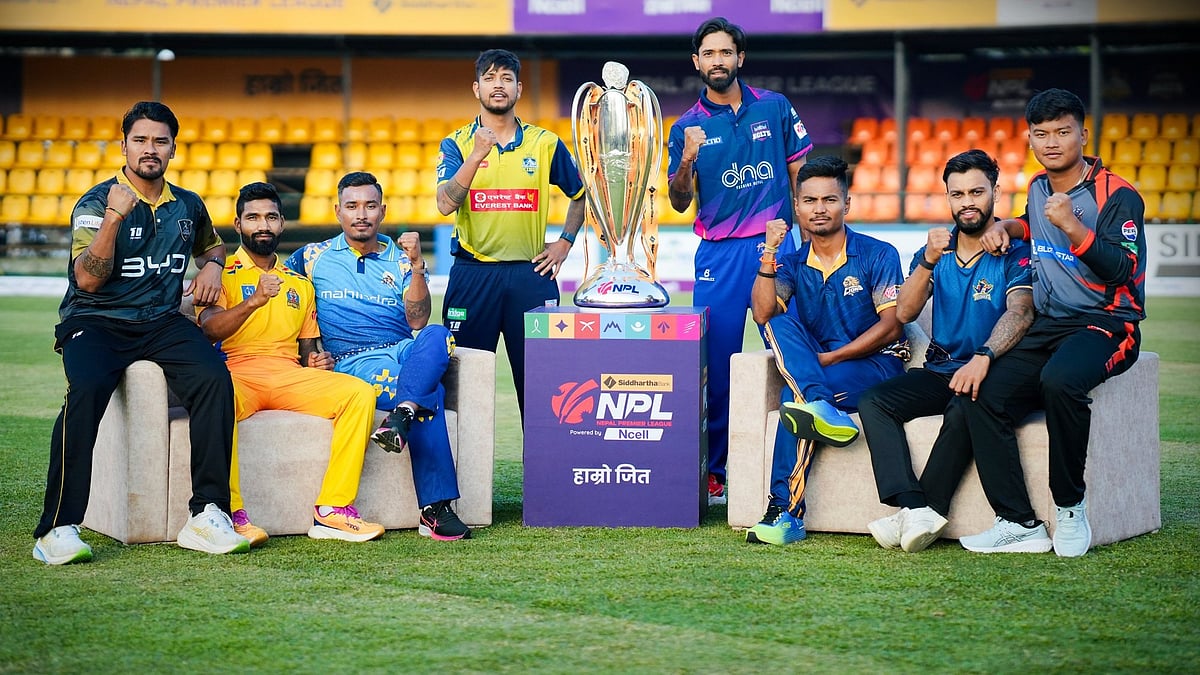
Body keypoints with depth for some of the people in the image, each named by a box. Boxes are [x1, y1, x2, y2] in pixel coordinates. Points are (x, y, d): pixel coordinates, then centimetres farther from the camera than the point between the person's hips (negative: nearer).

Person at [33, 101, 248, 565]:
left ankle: (207, 515, -26)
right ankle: (58, 528, -34)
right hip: (96, 322, -4)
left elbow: (212, 244, 38)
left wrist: (212, 266, 14)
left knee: (214, 379, -27)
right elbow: (88, 279, -14)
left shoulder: (188, 206, 15)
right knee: (86, 389, -35)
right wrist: (113, 217, -24)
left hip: (162, 322, 4)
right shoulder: (96, 204, -1)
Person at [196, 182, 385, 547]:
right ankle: (232, 514, -37)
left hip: (291, 378, 4)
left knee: (360, 393, -22)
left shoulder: (299, 284, 27)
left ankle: (333, 511, -25)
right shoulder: (222, 273, 11)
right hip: (237, 372, -4)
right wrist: (253, 301, -23)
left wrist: (316, 360, 3)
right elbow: (210, 328, -6)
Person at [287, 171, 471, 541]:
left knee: (437, 336, -35)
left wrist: (416, 264, -8)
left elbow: (417, 322, 6)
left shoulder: (400, 259, 17)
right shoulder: (314, 257, 16)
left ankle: (400, 417, -51)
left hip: (404, 352, 3)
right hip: (353, 364, -3)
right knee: (430, 395, -33)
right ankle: (434, 508, -40)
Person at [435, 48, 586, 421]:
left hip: (531, 274, 1)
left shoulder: (545, 143, 6)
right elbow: (446, 203, -13)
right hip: (472, 274, -1)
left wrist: (565, 242, 9)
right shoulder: (457, 144, 3)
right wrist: (477, 156, -22)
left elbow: (580, 194, 20)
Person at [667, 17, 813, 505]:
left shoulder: (775, 108, 7)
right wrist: (687, 161, -16)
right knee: (717, 362, 0)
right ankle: (713, 470, 8)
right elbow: (679, 203, 2)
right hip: (719, 254, 0)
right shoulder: (687, 128, 6)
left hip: (775, 244, 0)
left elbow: (802, 173, 12)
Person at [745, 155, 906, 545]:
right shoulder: (792, 263, 10)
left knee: (792, 396, -32)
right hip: (816, 368, 4)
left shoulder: (878, 255, -1)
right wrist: (769, 254, -17)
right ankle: (823, 409, -46)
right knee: (779, 320, -25)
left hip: (876, 367, -4)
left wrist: (829, 357, -14)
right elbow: (763, 313, -8)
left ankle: (787, 511, -35)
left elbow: (891, 326, -9)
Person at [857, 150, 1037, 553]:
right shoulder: (935, 252, 13)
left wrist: (983, 358, -38)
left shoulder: (1016, 252, -4)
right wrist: (928, 262, -16)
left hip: (990, 372, -5)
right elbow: (904, 313, 0)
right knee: (873, 402, -19)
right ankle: (915, 508, -35)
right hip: (939, 370, 5)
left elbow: (1020, 313, -20)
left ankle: (926, 511, -27)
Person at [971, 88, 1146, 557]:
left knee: (1059, 380, -39)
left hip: (1104, 325, -7)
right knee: (984, 397, -18)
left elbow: (1120, 271, -20)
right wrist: (1007, 227, 18)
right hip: (1046, 326, 7)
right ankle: (1017, 522, -19)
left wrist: (1072, 226, -29)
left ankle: (1070, 509, -25)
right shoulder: (1038, 187, 14)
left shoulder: (1118, 196, -8)